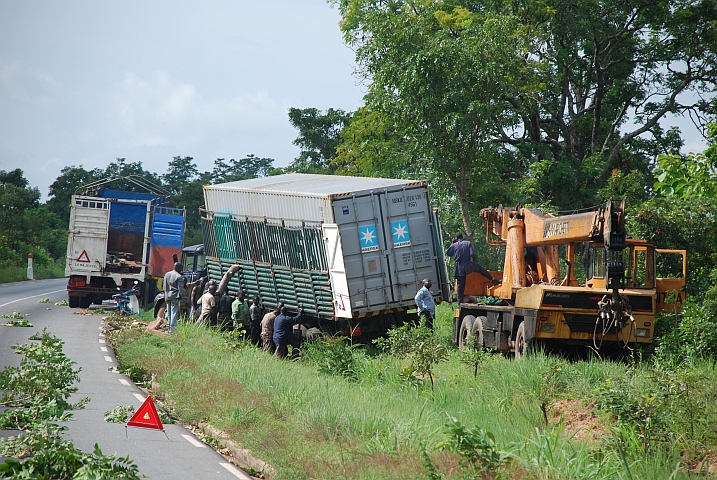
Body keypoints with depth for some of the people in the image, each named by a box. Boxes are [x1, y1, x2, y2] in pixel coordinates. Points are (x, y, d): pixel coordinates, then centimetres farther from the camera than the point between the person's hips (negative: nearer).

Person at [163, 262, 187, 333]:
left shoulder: (167, 274, 10)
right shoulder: (179, 277, -12)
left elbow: (164, 286, 16)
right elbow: (181, 289, -14)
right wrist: (184, 297, -8)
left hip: (167, 297, 7)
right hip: (175, 297, -7)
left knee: (169, 313, 15)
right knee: (174, 313, -5)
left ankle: (170, 327, 20)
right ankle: (172, 328, -8)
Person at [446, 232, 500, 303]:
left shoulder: (454, 245, 0)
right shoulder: (468, 243, -2)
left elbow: (448, 253, 16)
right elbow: (472, 254, -9)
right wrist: (473, 260, 11)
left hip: (459, 268, 1)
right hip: (468, 265, -1)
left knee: (460, 285, 7)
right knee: (480, 268, 24)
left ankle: (460, 302, 9)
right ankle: (493, 280, 25)